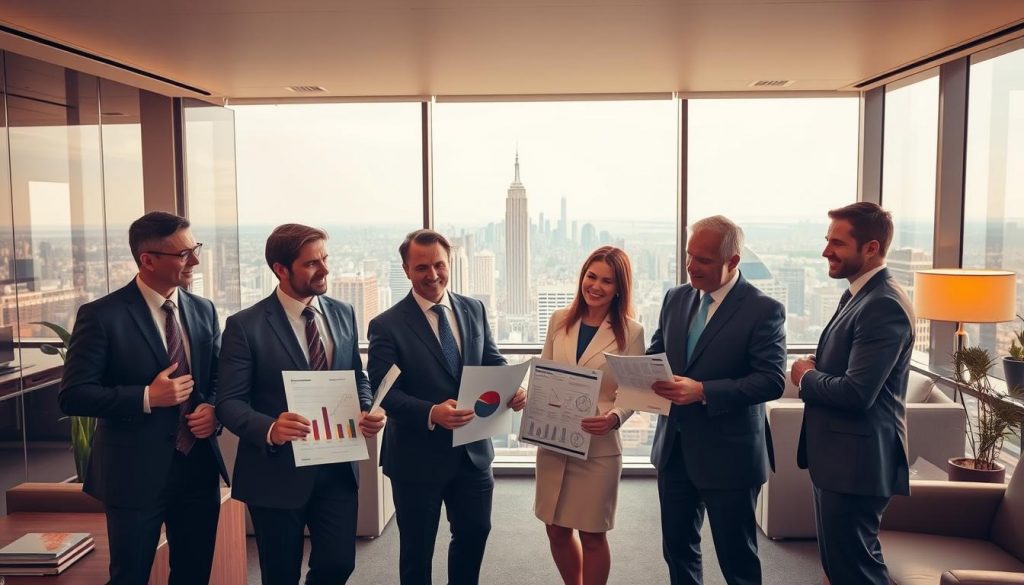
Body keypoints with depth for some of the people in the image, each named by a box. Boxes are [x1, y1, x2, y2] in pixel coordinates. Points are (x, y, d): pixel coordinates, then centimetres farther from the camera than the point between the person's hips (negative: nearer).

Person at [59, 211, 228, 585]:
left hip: (200, 467, 5)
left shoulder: (203, 310, 4)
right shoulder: (102, 315, -12)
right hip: (135, 472, -4)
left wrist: (213, 409, -8)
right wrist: (147, 397, -22)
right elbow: (73, 396, -12)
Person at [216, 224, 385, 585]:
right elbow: (229, 401, -12)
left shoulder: (343, 314, 5)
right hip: (278, 472, -3)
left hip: (338, 467, 4)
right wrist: (270, 428, -31)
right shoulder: (246, 325, -10)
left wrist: (366, 411, -9)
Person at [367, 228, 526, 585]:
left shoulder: (474, 310, 3)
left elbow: (493, 362, 7)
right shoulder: (387, 325, -12)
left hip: (473, 449, 4)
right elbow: (384, 392, -17)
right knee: (417, 547, 15)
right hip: (418, 456, -4)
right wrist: (431, 413, -33)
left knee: (475, 532, 20)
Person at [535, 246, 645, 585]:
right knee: (557, 531, 15)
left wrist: (614, 418, -27)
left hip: (599, 447, -3)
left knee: (592, 535, 9)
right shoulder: (560, 320, 5)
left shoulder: (630, 332, -6)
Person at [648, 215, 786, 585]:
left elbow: (772, 381, -19)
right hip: (674, 447, 6)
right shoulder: (676, 298, 6)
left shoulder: (764, 310, -13)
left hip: (728, 454, -6)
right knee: (677, 548, 19)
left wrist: (703, 392, -28)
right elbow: (655, 354, 13)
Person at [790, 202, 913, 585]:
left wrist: (806, 377, -10)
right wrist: (813, 370, 0)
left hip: (856, 460, -10)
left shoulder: (884, 306, -21)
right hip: (839, 456, 10)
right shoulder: (857, 295, 11)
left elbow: (857, 393, -26)